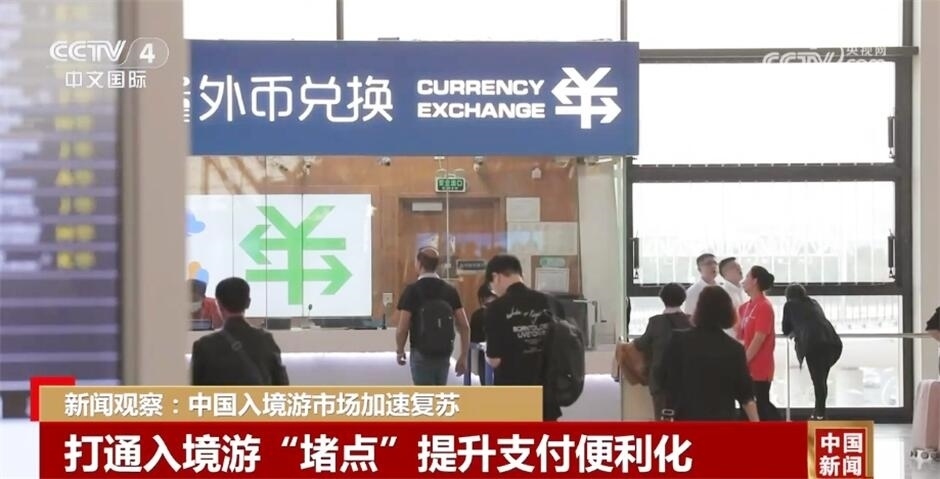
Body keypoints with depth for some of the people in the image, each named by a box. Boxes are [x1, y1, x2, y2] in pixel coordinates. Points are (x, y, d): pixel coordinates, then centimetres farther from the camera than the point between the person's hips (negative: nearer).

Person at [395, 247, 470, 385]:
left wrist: (399, 351, 5)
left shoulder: (412, 290, -10)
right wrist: (464, 356, 7)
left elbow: (402, 329, -12)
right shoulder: (450, 290, 3)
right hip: (444, 354, 5)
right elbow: (464, 326, 0)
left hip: (422, 355, -5)